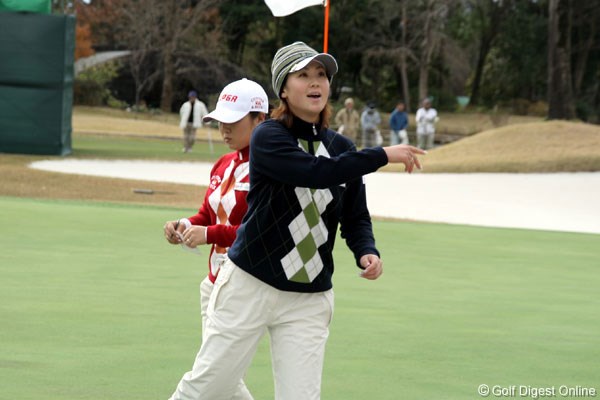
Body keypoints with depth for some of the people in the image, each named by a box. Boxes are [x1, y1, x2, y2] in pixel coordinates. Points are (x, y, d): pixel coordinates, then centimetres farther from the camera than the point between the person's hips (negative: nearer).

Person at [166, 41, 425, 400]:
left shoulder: (342, 148, 8)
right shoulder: (268, 137, -9)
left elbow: (356, 218, 10)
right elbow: (317, 172, -25)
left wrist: (366, 252, -11)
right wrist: (383, 155, -22)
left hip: (310, 300, 4)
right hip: (250, 286, -4)